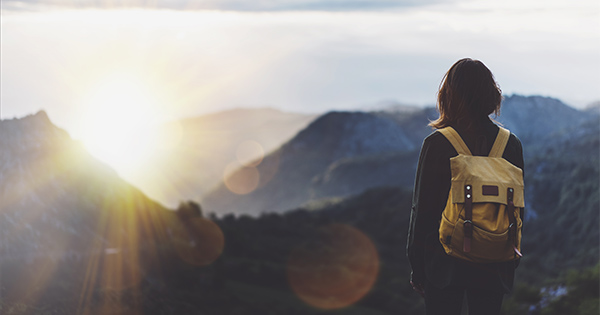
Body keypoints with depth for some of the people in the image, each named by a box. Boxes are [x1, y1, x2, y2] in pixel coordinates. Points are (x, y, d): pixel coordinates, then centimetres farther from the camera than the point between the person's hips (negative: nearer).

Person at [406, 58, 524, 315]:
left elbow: (422, 210, -7)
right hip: (494, 268, 3)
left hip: (445, 264, -3)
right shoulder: (511, 144, -2)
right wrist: (512, 263, 15)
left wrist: (417, 267, 2)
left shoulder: (436, 144, -11)